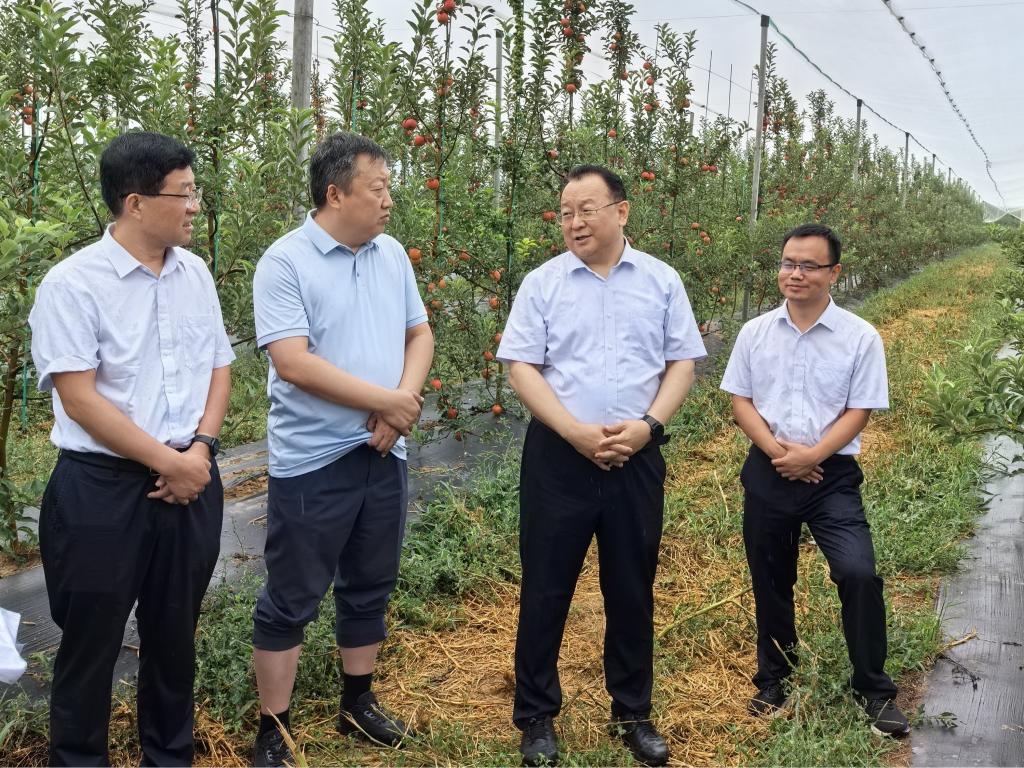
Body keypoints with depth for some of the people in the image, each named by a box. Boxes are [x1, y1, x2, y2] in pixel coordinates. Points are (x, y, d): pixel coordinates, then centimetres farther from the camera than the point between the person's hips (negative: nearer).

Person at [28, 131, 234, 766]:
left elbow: (220, 366, 11)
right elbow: (80, 399, -15)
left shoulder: (195, 274, 6)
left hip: (193, 484, 5)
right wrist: (169, 464, -14)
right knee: (92, 641, 8)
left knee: (176, 634, 16)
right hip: (102, 489, -5)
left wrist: (200, 450, -4)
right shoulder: (73, 283, -12)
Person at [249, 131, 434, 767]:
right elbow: (292, 362, -21)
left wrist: (404, 398, -8)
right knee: (292, 599, 5)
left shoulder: (392, 254, 7)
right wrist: (388, 400, -17)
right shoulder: (286, 261, -13)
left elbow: (419, 334, 12)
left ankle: (358, 703, 36)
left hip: (383, 454, 6)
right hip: (312, 460, -6)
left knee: (370, 588, 18)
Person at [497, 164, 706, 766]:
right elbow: (521, 367, -5)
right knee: (547, 590, 5)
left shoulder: (662, 281, 5)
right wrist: (575, 431, -15)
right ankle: (537, 716, 20)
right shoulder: (543, 283, 0)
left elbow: (682, 363, 5)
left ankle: (633, 714, 28)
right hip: (558, 457, -1)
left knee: (633, 593, 12)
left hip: (637, 459, 2)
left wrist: (648, 425, -11)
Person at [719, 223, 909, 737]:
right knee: (770, 583, 13)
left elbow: (858, 412, -6)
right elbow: (740, 402, 3)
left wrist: (810, 456, -17)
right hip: (766, 472, 3)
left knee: (858, 574, -16)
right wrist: (777, 451, -13)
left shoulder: (860, 338, -5)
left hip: (832, 475, -2)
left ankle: (874, 690, 3)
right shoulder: (755, 333, 2)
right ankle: (773, 681, 31)